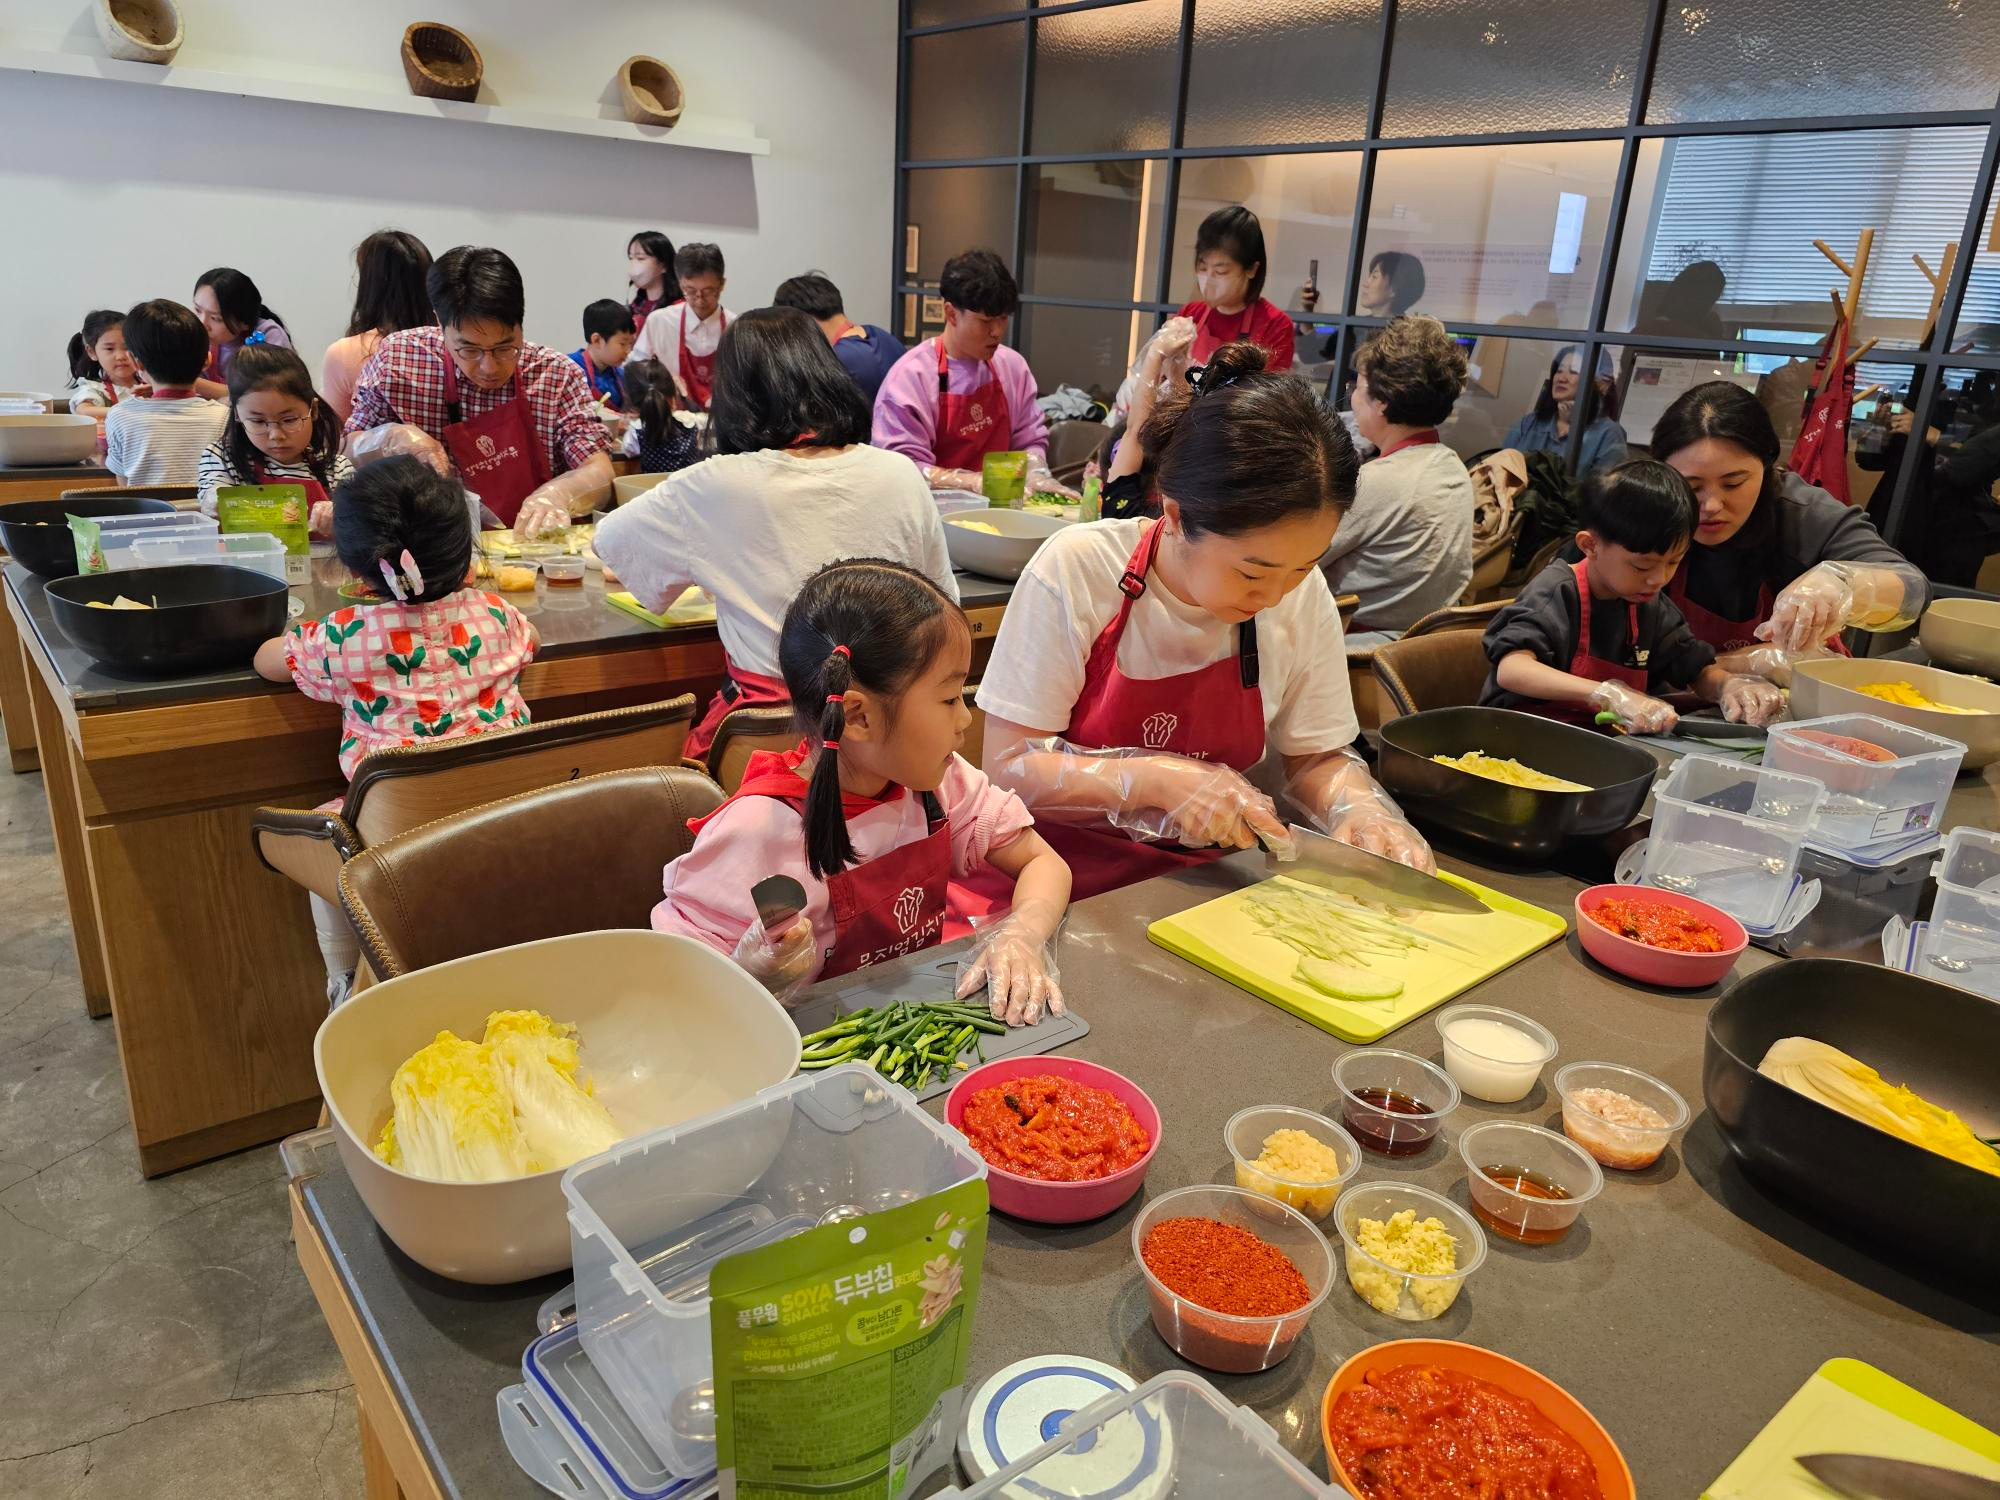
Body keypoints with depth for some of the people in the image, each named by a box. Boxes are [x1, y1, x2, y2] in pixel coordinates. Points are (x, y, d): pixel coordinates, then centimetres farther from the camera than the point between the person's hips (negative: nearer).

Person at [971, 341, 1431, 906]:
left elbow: (1316, 757, 8)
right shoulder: (1075, 570, -15)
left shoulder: (1302, 594, -5)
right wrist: (1159, 780, -21)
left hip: (1203, 881, 3)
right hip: (1066, 878, -2)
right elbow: (1008, 767, -12)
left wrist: (1358, 807, -13)